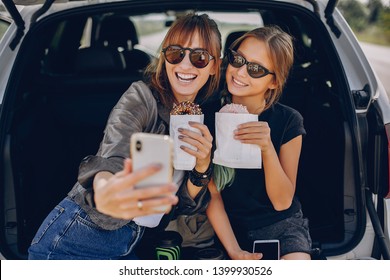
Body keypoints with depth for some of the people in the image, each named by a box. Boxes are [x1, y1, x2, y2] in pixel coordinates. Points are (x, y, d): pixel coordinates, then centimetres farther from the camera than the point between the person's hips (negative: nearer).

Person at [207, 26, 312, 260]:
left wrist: (267, 149, -25)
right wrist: (234, 251, -16)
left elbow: (282, 202, -9)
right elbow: (212, 193, -5)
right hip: (228, 229, 0)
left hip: (282, 225, 0)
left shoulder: (288, 121, -6)